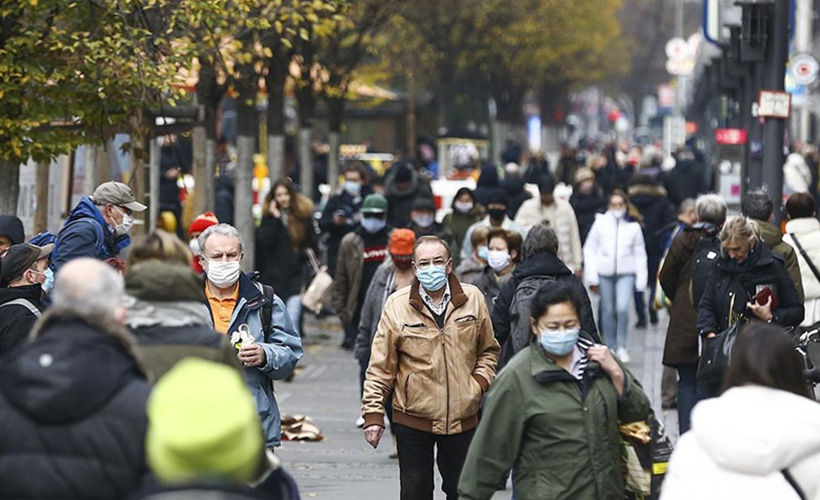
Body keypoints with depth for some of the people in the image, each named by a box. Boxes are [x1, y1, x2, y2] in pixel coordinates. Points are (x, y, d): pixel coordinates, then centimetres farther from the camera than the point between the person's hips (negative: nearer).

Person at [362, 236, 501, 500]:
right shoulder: (397, 306, -6)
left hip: (462, 417, 2)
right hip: (412, 420, -2)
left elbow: (488, 349, 14)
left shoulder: (472, 299, 0)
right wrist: (373, 414, -7)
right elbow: (380, 367, -3)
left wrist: (480, 381, -3)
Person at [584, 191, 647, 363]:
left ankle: (621, 346, -2)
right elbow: (589, 249, 4)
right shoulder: (601, 223, 2)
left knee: (622, 308, -16)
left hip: (626, 273, -1)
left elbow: (639, 254, 9)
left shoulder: (633, 226, 4)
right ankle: (611, 347, 19)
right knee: (608, 311, 5)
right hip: (604, 273, 1)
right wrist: (592, 278, -1)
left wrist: (641, 281, 4)